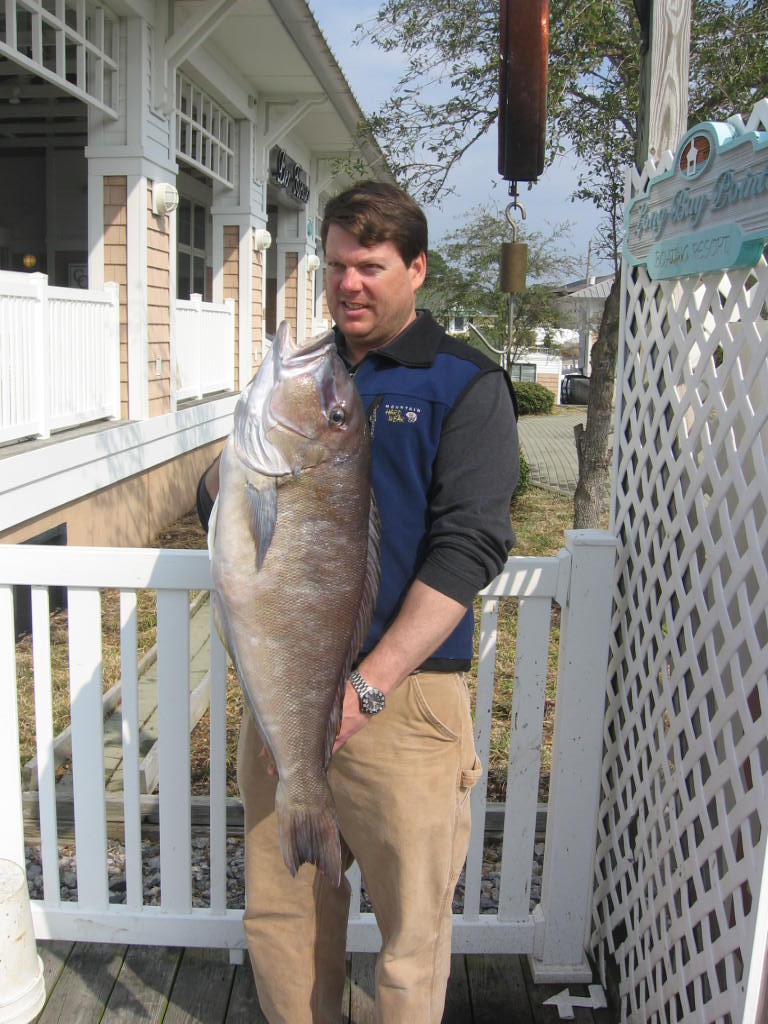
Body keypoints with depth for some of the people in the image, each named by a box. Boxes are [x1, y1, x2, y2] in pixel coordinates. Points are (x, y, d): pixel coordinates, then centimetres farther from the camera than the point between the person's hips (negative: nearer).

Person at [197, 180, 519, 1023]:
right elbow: (215, 506, 15)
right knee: (278, 916, 17)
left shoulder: (465, 386, -2)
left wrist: (365, 685, -19)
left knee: (410, 938, 9)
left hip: (401, 696, -4)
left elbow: (467, 548, -12)